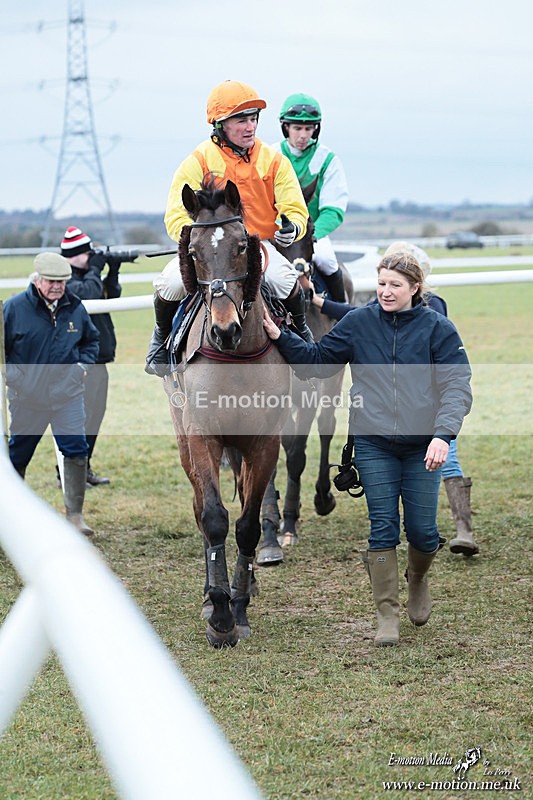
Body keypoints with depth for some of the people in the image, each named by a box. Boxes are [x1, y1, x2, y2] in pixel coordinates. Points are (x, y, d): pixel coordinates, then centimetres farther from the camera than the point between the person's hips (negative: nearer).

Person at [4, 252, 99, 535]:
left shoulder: (75, 307, 3)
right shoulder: (14, 307, -7)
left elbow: (91, 340, 20)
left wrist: (84, 364, 4)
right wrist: (12, 374, -10)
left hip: (68, 395, 1)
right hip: (27, 397, -1)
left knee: (76, 450, -10)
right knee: (18, 453, 11)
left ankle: (75, 514, -4)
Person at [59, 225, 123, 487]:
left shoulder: (86, 275, 16)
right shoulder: (65, 279, -12)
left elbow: (110, 296, 19)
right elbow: (87, 296, -28)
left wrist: (113, 273, 4)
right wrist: (95, 270, -14)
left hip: (97, 359, 10)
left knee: (95, 414, 14)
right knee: (79, 416, -8)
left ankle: (83, 468, 23)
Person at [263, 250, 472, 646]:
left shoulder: (438, 328, -4)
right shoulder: (359, 323, 3)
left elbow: (457, 386, -10)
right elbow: (317, 360, 11)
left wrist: (443, 435, -23)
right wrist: (281, 338, -3)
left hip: (421, 444, -1)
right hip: (374, 442, 1)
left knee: (422, 530, 1)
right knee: (383, 527, -2)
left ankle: (418, 579, 35)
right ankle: (387, 615, 7)